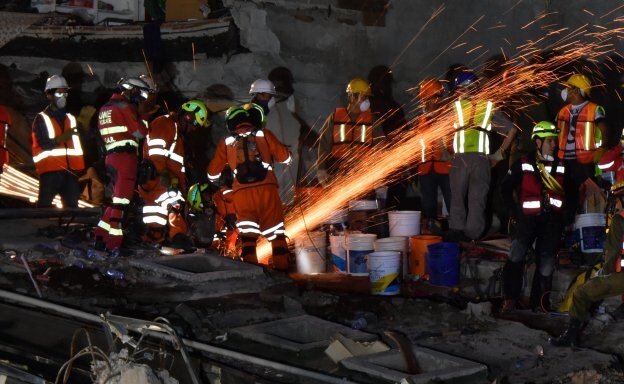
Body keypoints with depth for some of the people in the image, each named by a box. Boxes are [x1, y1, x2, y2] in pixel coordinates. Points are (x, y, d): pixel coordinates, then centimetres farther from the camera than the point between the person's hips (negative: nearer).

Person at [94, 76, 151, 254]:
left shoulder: (104, 109, 21)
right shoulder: (125, 106, -6)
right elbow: (140, 131, -9)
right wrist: (144, 124, 9)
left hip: (110, 157, 9)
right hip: (125, 157, -9)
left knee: (118, 198, 17)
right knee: (121, 199, -9)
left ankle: (101, 237, 15)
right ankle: (113, 244, -12)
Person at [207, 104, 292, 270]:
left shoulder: (226, 143, 14)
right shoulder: (265, 135, 10)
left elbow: (213, 171, 21)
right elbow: (285, 157, 12)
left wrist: (213, 181, 43)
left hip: (241, 192, 1)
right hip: (266, 188, -1)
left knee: (247, 234, 3)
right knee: (276, 233, 6)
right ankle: (282, 267, 1)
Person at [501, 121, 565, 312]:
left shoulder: (561, 166, 8)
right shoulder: (523, 164, 2)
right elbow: (506, 188, 9)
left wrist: (567, 215, 3)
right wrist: (514, 212, 2)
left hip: (552, 220, 3)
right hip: (528, 217, -3)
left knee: (546, 261, 3)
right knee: (516, 256, -19)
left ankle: (539, 302, 12)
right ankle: (510, 298, -11)